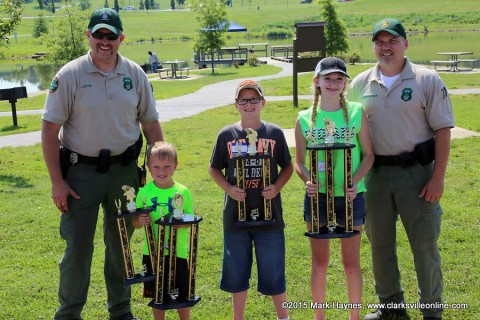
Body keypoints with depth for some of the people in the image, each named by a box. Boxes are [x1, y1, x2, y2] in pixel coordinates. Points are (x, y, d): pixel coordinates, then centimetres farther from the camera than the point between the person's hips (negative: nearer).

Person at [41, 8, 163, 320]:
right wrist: (57, 182, -11)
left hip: (124, 170, 3)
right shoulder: (70, 75, -9)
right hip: (81, 171, -3)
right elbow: (50, 130, -8)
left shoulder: (135, 74, 1)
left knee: (121, 244, 15)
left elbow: (151, 123, 8)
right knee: (78, 247, 0)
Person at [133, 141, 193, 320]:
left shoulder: (182, 191, -4)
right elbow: (134, 222, 4)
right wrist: (140, 221, -18)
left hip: (177, 252, -1)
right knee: (157, 296, 12)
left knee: (182, 295, 7)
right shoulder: (145, 192, -2)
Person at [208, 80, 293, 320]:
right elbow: (214, 169, 9)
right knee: (237, 272, 12)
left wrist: (277, 186, -10)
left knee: (273, 270, 6)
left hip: (268, 212, -1)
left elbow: (287, 167, 8)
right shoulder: (226, 135, 0)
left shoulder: (274, 133, 0)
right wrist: (229, 188, -8)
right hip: (236, 214, 1)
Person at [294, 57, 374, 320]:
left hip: (350, 196, -1)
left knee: (351, 262, 9)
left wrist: (355, 180, -16)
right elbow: (299, 162, 5)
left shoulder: (356, 112, -3)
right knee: (319, 262, 11)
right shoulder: (304, 119, -1)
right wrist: (308, 180, -15)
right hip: (317, 197, 1)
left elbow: (368, 154, 0)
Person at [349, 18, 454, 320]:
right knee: (380, 243, 13)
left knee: (425, 244, 2)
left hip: (416, 173, -4)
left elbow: (443, 130, -6)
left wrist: (438, 178, -11)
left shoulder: (427, 80, -5)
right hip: (375, 174, 4)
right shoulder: (360, 84, 5)